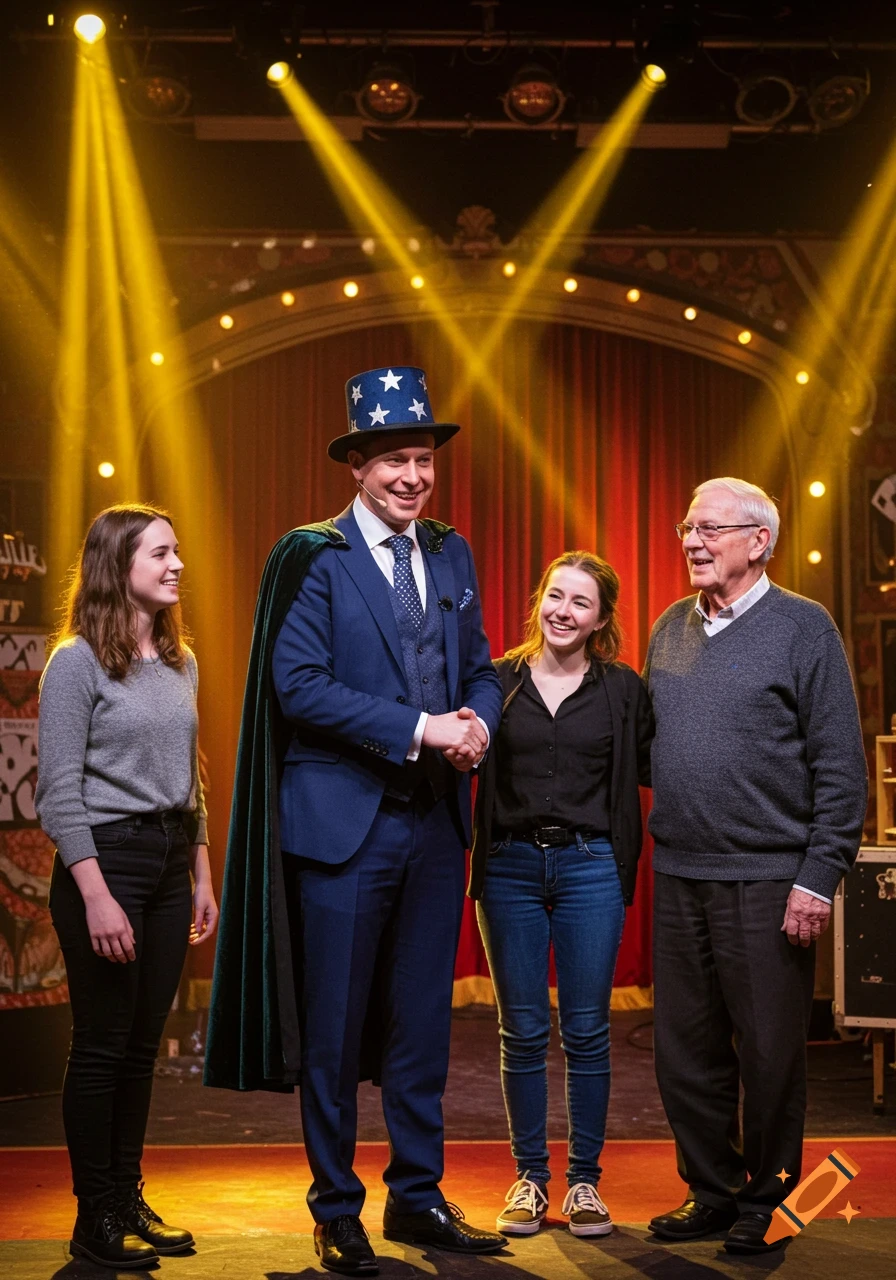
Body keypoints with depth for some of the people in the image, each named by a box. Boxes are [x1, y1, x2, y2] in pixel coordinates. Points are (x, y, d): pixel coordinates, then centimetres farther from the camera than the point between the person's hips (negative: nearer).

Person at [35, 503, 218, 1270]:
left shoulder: (180, 662, 12)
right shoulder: (78, 662, -9)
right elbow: (58, 792, -13)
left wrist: (202, 878, 14)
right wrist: (97, 897, -19)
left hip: (170, 861, 6)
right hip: (106, 859, -6)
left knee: (144, 1043, 10)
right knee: (102, 1044, 1)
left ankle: (128, 1199, 21)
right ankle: (95, 1218, 12)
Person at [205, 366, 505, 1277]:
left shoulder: (451, 555, 12)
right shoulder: (313, 557, -6)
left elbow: (479, 667, 15)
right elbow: (299, 683, -14)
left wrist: (476, 720, -8)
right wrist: (418, 728, -19)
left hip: (435, 819, 5)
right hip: (344, 821, -5)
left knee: (423, 1021, 13)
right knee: (334, 1029, 4)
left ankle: (417, 1199, 26)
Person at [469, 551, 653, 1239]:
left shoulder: (623, 689, 4)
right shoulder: (498, 681, 4)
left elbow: (653, 767, 4)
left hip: (590, 867, 0)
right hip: (511, 866, 1)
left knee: (587, 1030, 4)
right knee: (523, 1031, 6)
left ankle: (585, 1180, 16)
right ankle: (530, 1177, 19)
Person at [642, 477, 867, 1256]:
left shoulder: (803, 628, -5)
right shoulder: (671, 629, 11)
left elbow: (841, 767, -8)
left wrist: (819, 878, -13)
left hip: (766, 879, -5)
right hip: (679, 873, 5)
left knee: (768, 1052, 5)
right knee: (686, 1048, 11)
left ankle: (763, 1202, 21)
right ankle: (712, 1193, 26)